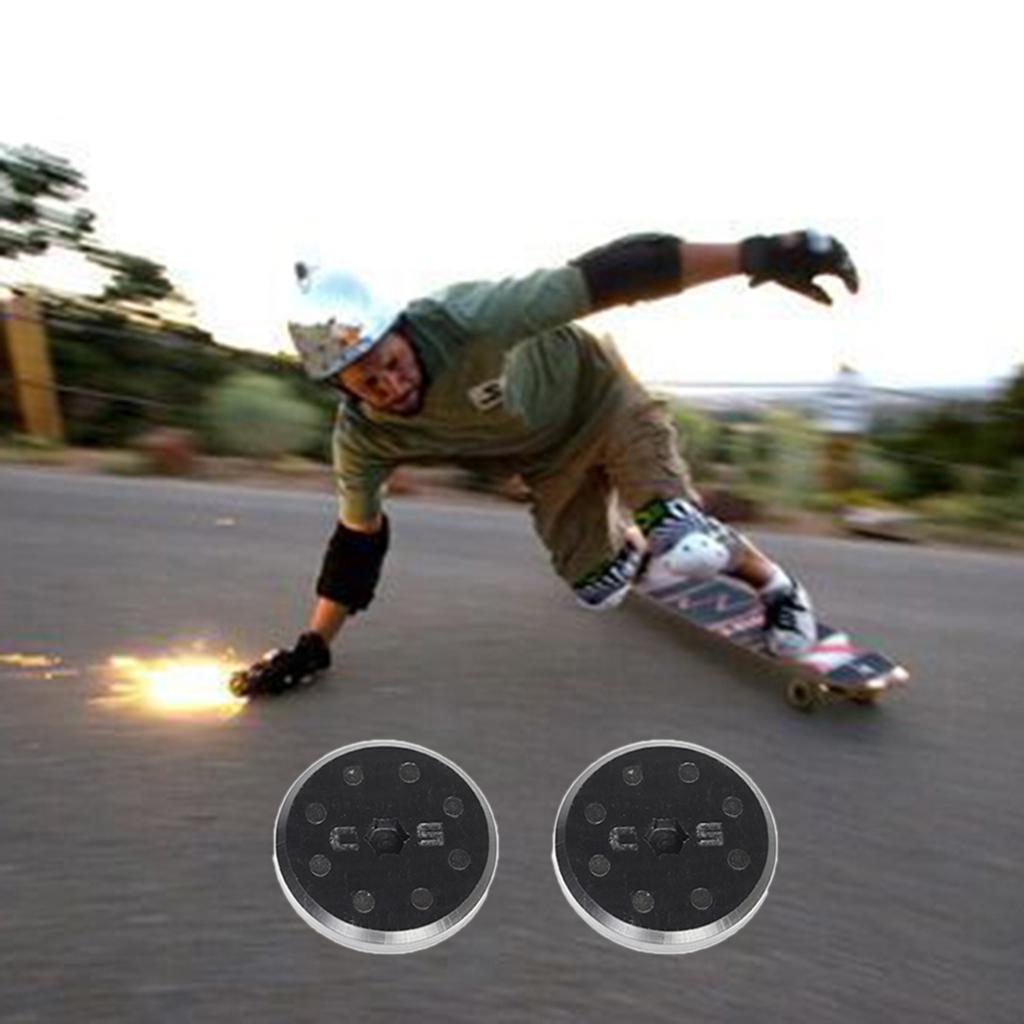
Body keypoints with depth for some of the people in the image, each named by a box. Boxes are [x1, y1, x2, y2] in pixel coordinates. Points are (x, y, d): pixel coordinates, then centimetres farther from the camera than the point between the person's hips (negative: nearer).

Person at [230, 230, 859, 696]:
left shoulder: (468, 320, -36)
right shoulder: (361, 442, -20)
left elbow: (610, 277, -37)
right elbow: (358, 540, -5)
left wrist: (755, 255, -41)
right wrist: (313, 647, -4)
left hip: (593, 389, -4)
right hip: (547, 462, 4)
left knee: (682, 548, -20)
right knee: (597, 589, 0)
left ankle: (775, 583, 12)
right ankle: (633, 548, 35)